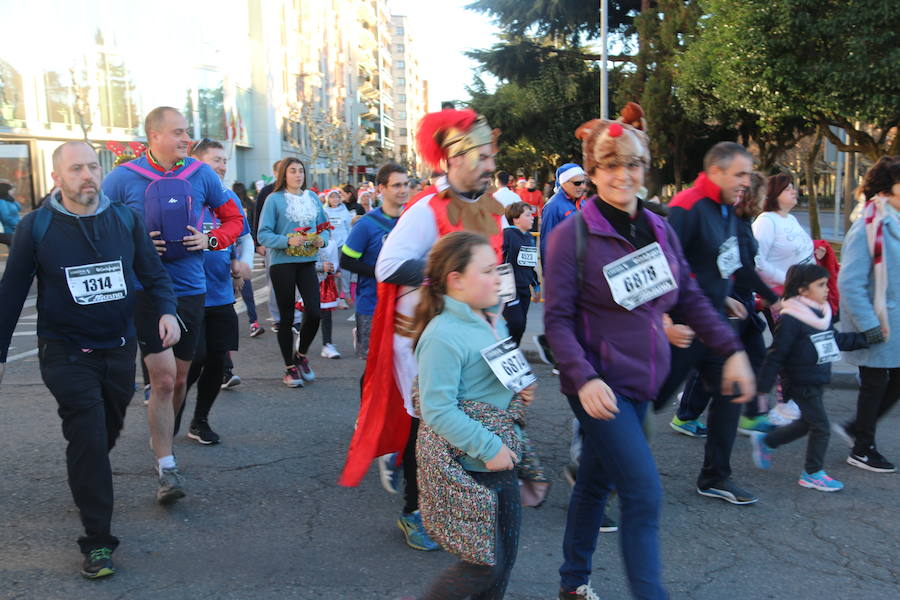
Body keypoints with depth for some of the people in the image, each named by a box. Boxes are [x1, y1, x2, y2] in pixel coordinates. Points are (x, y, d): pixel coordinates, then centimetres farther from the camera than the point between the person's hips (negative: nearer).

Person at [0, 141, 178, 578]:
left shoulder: (125, 219, -2)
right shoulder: (36, 226, -8)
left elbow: (154, 273, 5)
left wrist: (166, 310, -15)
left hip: (120, 349, 4)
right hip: (67, 355, -3)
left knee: (108, 433, 19)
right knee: (88, 440, -10)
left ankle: (85, 488, 49)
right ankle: (97, 542, 1)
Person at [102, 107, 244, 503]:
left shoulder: (201, 175, 2)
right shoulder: (123, 179, -6)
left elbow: (234, 219, 12)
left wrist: (210, 240, -8)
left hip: (191, 291, 4)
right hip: (146, 291, -3)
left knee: (179, 379, 15)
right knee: (163, 379, -10)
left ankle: (161, 436, 41)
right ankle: (167, 468, 1)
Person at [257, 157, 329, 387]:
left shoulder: (312, 197, 9)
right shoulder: (274, 199, -5)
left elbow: (324, 226, 14)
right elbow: (263, 234, -10)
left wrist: (322, 239, -7)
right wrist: (287, 241, -24)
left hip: (307, 262, 4)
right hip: (282, 263, -4)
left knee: (314, 312, -3)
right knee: (286, 316, 5)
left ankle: (301, 355, 23)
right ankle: (290, 367, 18)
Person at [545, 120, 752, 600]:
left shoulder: (659, 230, 5)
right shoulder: (572, 235, -13)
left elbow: (689, 298, 12)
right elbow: (557, 319, -14)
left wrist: (731, 349, 4)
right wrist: (583, 379, -26)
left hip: (641, 381, 6)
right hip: (599, 385, -6)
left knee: (596, 481, 19)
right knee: (644, 492, -10)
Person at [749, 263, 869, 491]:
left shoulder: (822, 314, 5)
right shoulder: (790, 319, -21)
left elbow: (836, 340, 19)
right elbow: (776, 354, -19)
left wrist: (865, 338, 12)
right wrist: (763, 386, -17)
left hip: (817, 381, 9)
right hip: (801, 383, -9)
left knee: (806, 423, 20)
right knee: (821, 427, -3)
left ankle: (765, 441, 37)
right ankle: (813, 473, 14)